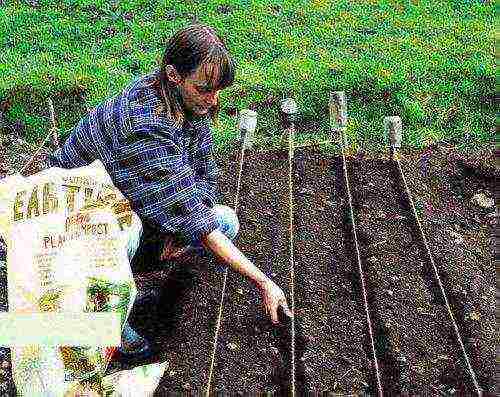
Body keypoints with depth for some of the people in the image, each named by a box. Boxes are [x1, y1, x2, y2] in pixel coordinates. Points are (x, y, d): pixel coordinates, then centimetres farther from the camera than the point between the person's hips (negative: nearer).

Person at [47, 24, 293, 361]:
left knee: (226, 222, -8)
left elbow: (206, 176, -2)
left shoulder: (190, 100, -13)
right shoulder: (144, 125, -37)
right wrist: (262, 281, -32)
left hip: (132, 204, 7)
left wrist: (182, 226, -21)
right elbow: (190, 216, -36)